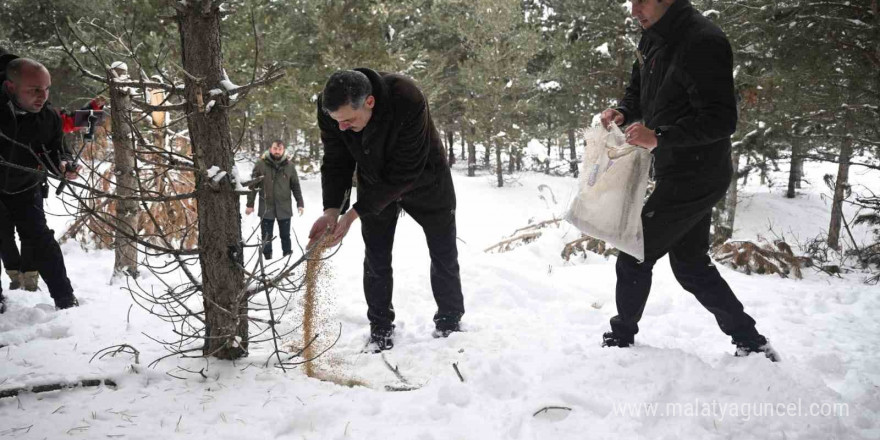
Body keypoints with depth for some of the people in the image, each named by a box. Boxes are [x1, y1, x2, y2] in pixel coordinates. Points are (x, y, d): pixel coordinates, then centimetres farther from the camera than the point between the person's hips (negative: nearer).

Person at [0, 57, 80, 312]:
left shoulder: (49, 117, -18)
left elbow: (57, 150, -3)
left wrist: (63, 165, -26)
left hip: (25, 189, 1)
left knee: (40, 239, -5)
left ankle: (66, 300, 2)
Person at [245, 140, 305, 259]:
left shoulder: (289, 165, 0)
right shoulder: (261, 164, -4)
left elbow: (295, 186, 7)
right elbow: (253, 185, 0)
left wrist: (300, 203, 4)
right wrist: (250, 204, 0)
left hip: (284, 208, 1)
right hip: (266, 208, -1)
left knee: (285, 235, 11)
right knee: (266, 236, 7)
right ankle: (267, 257, 18)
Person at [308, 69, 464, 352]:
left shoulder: (408, 101, -41)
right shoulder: (330, 107, -27)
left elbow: (404, 173, -37)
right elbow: (336, 163, -16)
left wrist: (356, 212, -35)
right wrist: (332, 209, -31)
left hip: (423, 178, -3)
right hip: (375, 182, 3)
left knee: (444, 255, 8)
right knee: (376, 261, 2)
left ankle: (449, 323, 27)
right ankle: (380, 330, 19)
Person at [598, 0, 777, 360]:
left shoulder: (702, 42, -22)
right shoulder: (653, 39, 7)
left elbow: (721, 120, -25)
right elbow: (638, 92, 19)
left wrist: (659, 138, -33)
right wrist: (622, 111, -3)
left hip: (695, 178, -10)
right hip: (677, 174, 10)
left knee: (634, 258, 0)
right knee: (690, 265, 18)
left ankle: (621, 339, 21)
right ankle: (751, 342, 28)